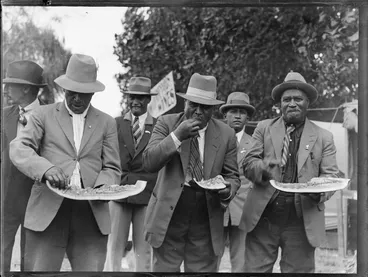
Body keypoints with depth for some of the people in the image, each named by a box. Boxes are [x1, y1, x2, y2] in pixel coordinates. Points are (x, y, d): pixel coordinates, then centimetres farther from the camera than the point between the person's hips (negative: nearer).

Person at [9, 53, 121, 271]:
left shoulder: (107, 123, 15)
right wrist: (46, 168, -22)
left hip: (92, 214, 1)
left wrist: (101, 188, -11)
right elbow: (19, 148, -2)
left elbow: (112, 168, 12)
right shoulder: (43, 115, 11)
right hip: (48, 212, -1)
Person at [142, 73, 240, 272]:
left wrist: (227, 189, -15)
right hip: (168, 218, -1)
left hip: (206, 224, 1)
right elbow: (149, 163, -11)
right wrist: (177, 136, -21)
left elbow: (232, 176, 8)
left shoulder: (226, 134, 3)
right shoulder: (166, 123, -1)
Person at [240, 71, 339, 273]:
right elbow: (248, 163, 5)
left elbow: (331, 175, 4)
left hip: (302, 221, 0)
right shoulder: (264, 128, 11)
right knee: (254, 270, 0)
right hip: (263, 218, 0)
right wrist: (263, 168, -19)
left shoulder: (323, 137, 8)